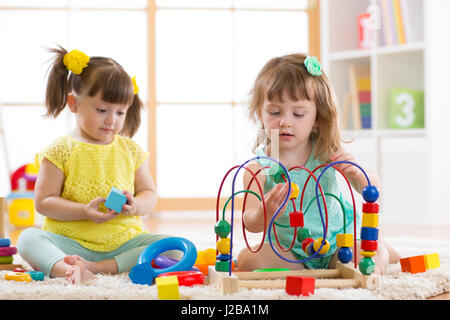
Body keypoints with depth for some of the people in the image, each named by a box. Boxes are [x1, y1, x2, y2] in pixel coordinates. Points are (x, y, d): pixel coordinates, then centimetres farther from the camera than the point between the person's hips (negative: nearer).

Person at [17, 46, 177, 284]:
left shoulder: (131, 151, 10)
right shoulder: (61, 151, 0)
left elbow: (149, 194, 12)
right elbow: (43, 201, -3)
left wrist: (135, 206, -13)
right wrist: (84, 211, -18)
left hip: (123, 241, 2)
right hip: (71, 242, -2)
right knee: (28, 239, -27)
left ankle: (97, 267, -32)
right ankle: (66, 269, -52)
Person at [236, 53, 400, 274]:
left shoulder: (327, 153, -11)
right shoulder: (259, 166, -17)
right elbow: (250, 224, -25)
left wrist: (355, 172, -34)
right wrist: (264, 214, -50)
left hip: (337, 238, 0)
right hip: (287, 251, 0)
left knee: (368, 258, -25)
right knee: (247, 260, -24)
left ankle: (381, 250, 10)